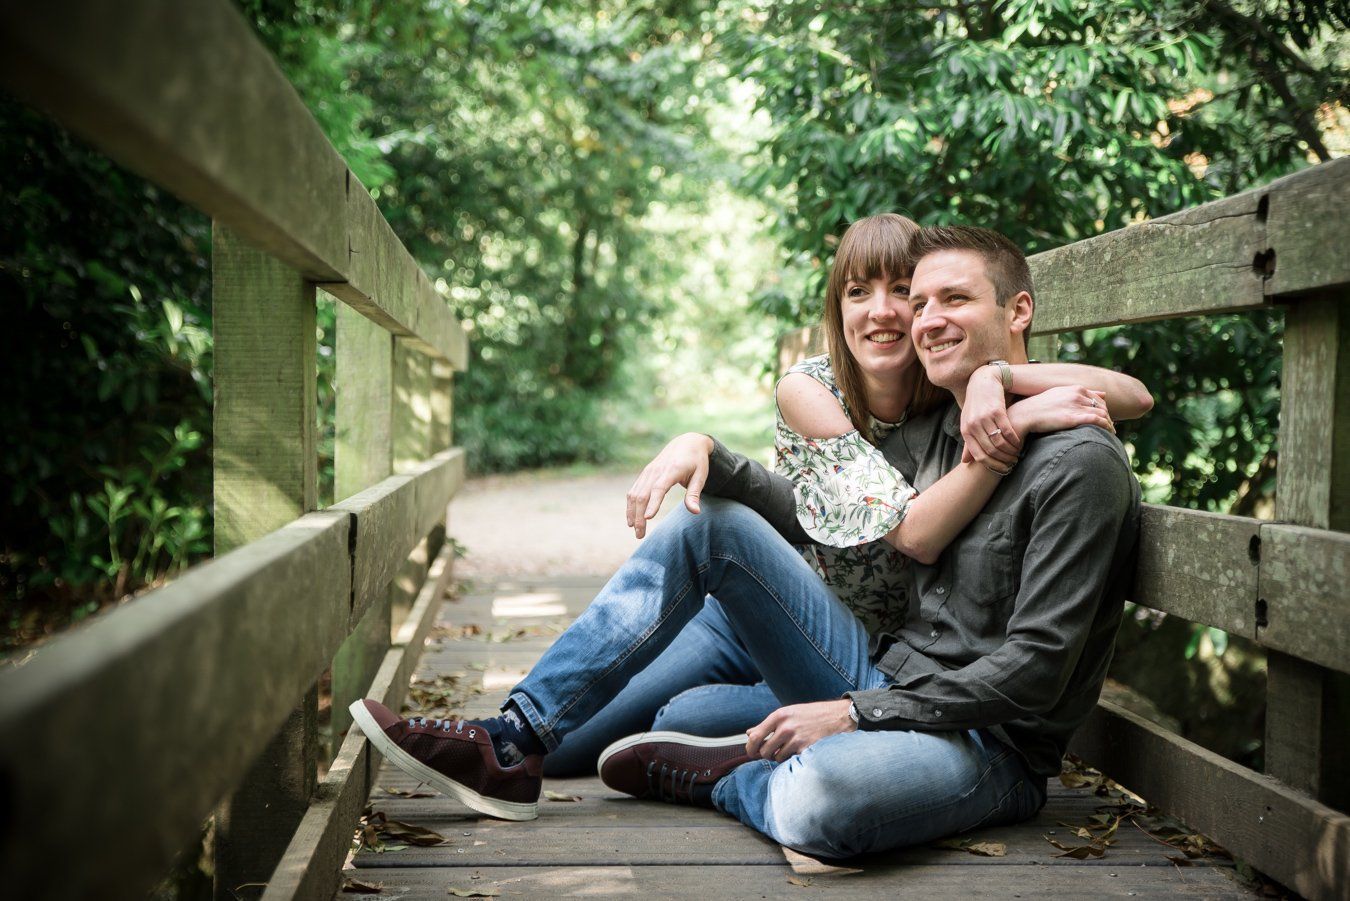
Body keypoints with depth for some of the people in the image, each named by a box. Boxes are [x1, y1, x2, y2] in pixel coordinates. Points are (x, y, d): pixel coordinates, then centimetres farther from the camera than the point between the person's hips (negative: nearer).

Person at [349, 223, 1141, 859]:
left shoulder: (1076, 464, -15)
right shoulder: (931, 434, 11)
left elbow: (1034, 671, -19)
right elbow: (812, 513, 15)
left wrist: (854, 713, -18)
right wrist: (707, 451, -3)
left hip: (991, 749, -7)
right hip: (886, 691, 8)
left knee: (824, 795, -44)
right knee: (710, 522, -2)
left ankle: (715, 778, -5)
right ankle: (512, 747, -4)